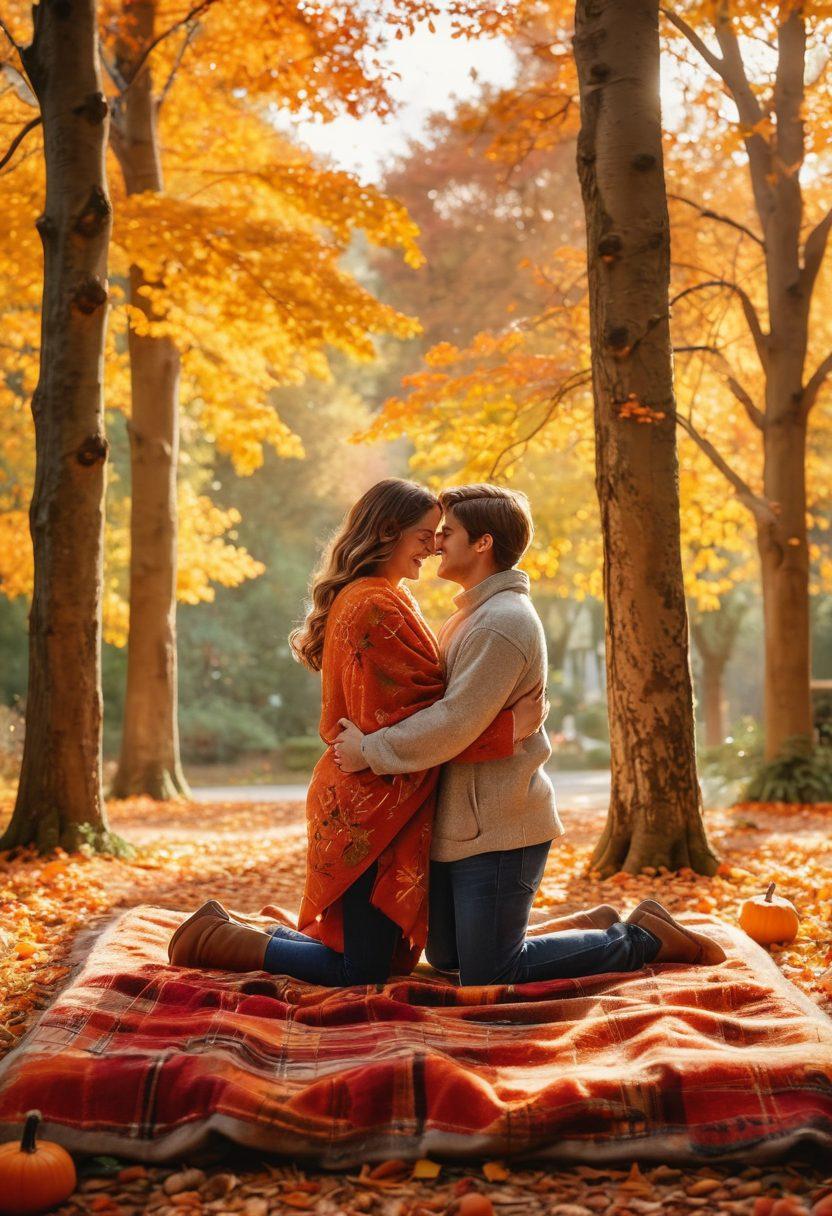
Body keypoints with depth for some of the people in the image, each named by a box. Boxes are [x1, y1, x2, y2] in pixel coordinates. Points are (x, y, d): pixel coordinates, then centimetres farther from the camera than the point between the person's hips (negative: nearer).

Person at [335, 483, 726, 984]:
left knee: (487, 978, -5)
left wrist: (369, 750, -17)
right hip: (458, 824, 10)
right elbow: (445, 708, 16)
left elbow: (453, 723, -25)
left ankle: (641, 939, 8)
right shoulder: (474, 614, 15)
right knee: (446, 958, 17)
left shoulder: (502, 622, -20)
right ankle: (589, 931, 25)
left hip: (497, 829, -10)